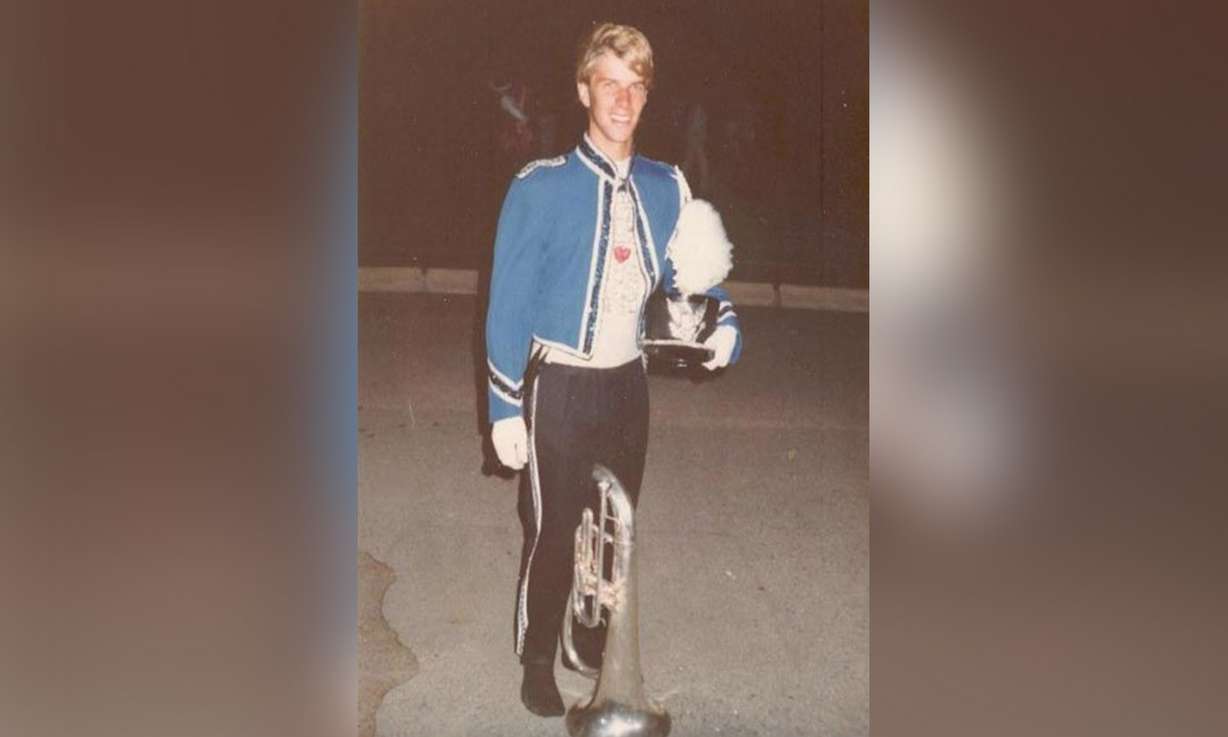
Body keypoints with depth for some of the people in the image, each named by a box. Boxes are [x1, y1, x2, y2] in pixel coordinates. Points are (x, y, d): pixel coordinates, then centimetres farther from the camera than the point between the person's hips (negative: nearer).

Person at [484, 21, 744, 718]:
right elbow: (508, 302, -11)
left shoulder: (667, 188, 0)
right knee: (553, 531, 6)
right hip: (559, 387, -4)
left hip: (627, 382, 5)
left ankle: (596, 644, 41)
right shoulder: (541, 188, -13)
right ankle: (539, 664, 29)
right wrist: (505, 406, -12)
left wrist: (723, 326, -13)